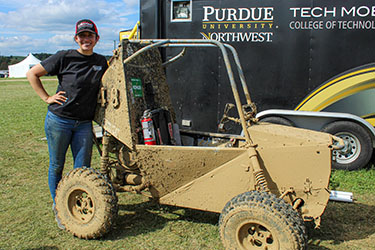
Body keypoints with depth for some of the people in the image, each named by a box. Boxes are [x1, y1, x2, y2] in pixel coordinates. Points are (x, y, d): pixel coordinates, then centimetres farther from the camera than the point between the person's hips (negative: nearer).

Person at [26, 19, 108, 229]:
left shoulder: (101, 62, 7)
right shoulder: (64, 58, -6)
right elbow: (32, 73, 0)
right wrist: (47, 98, -6)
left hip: (84, 123, 3)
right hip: (59, 120, -3)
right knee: (57, 166, 8)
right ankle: (58, 207, 25)